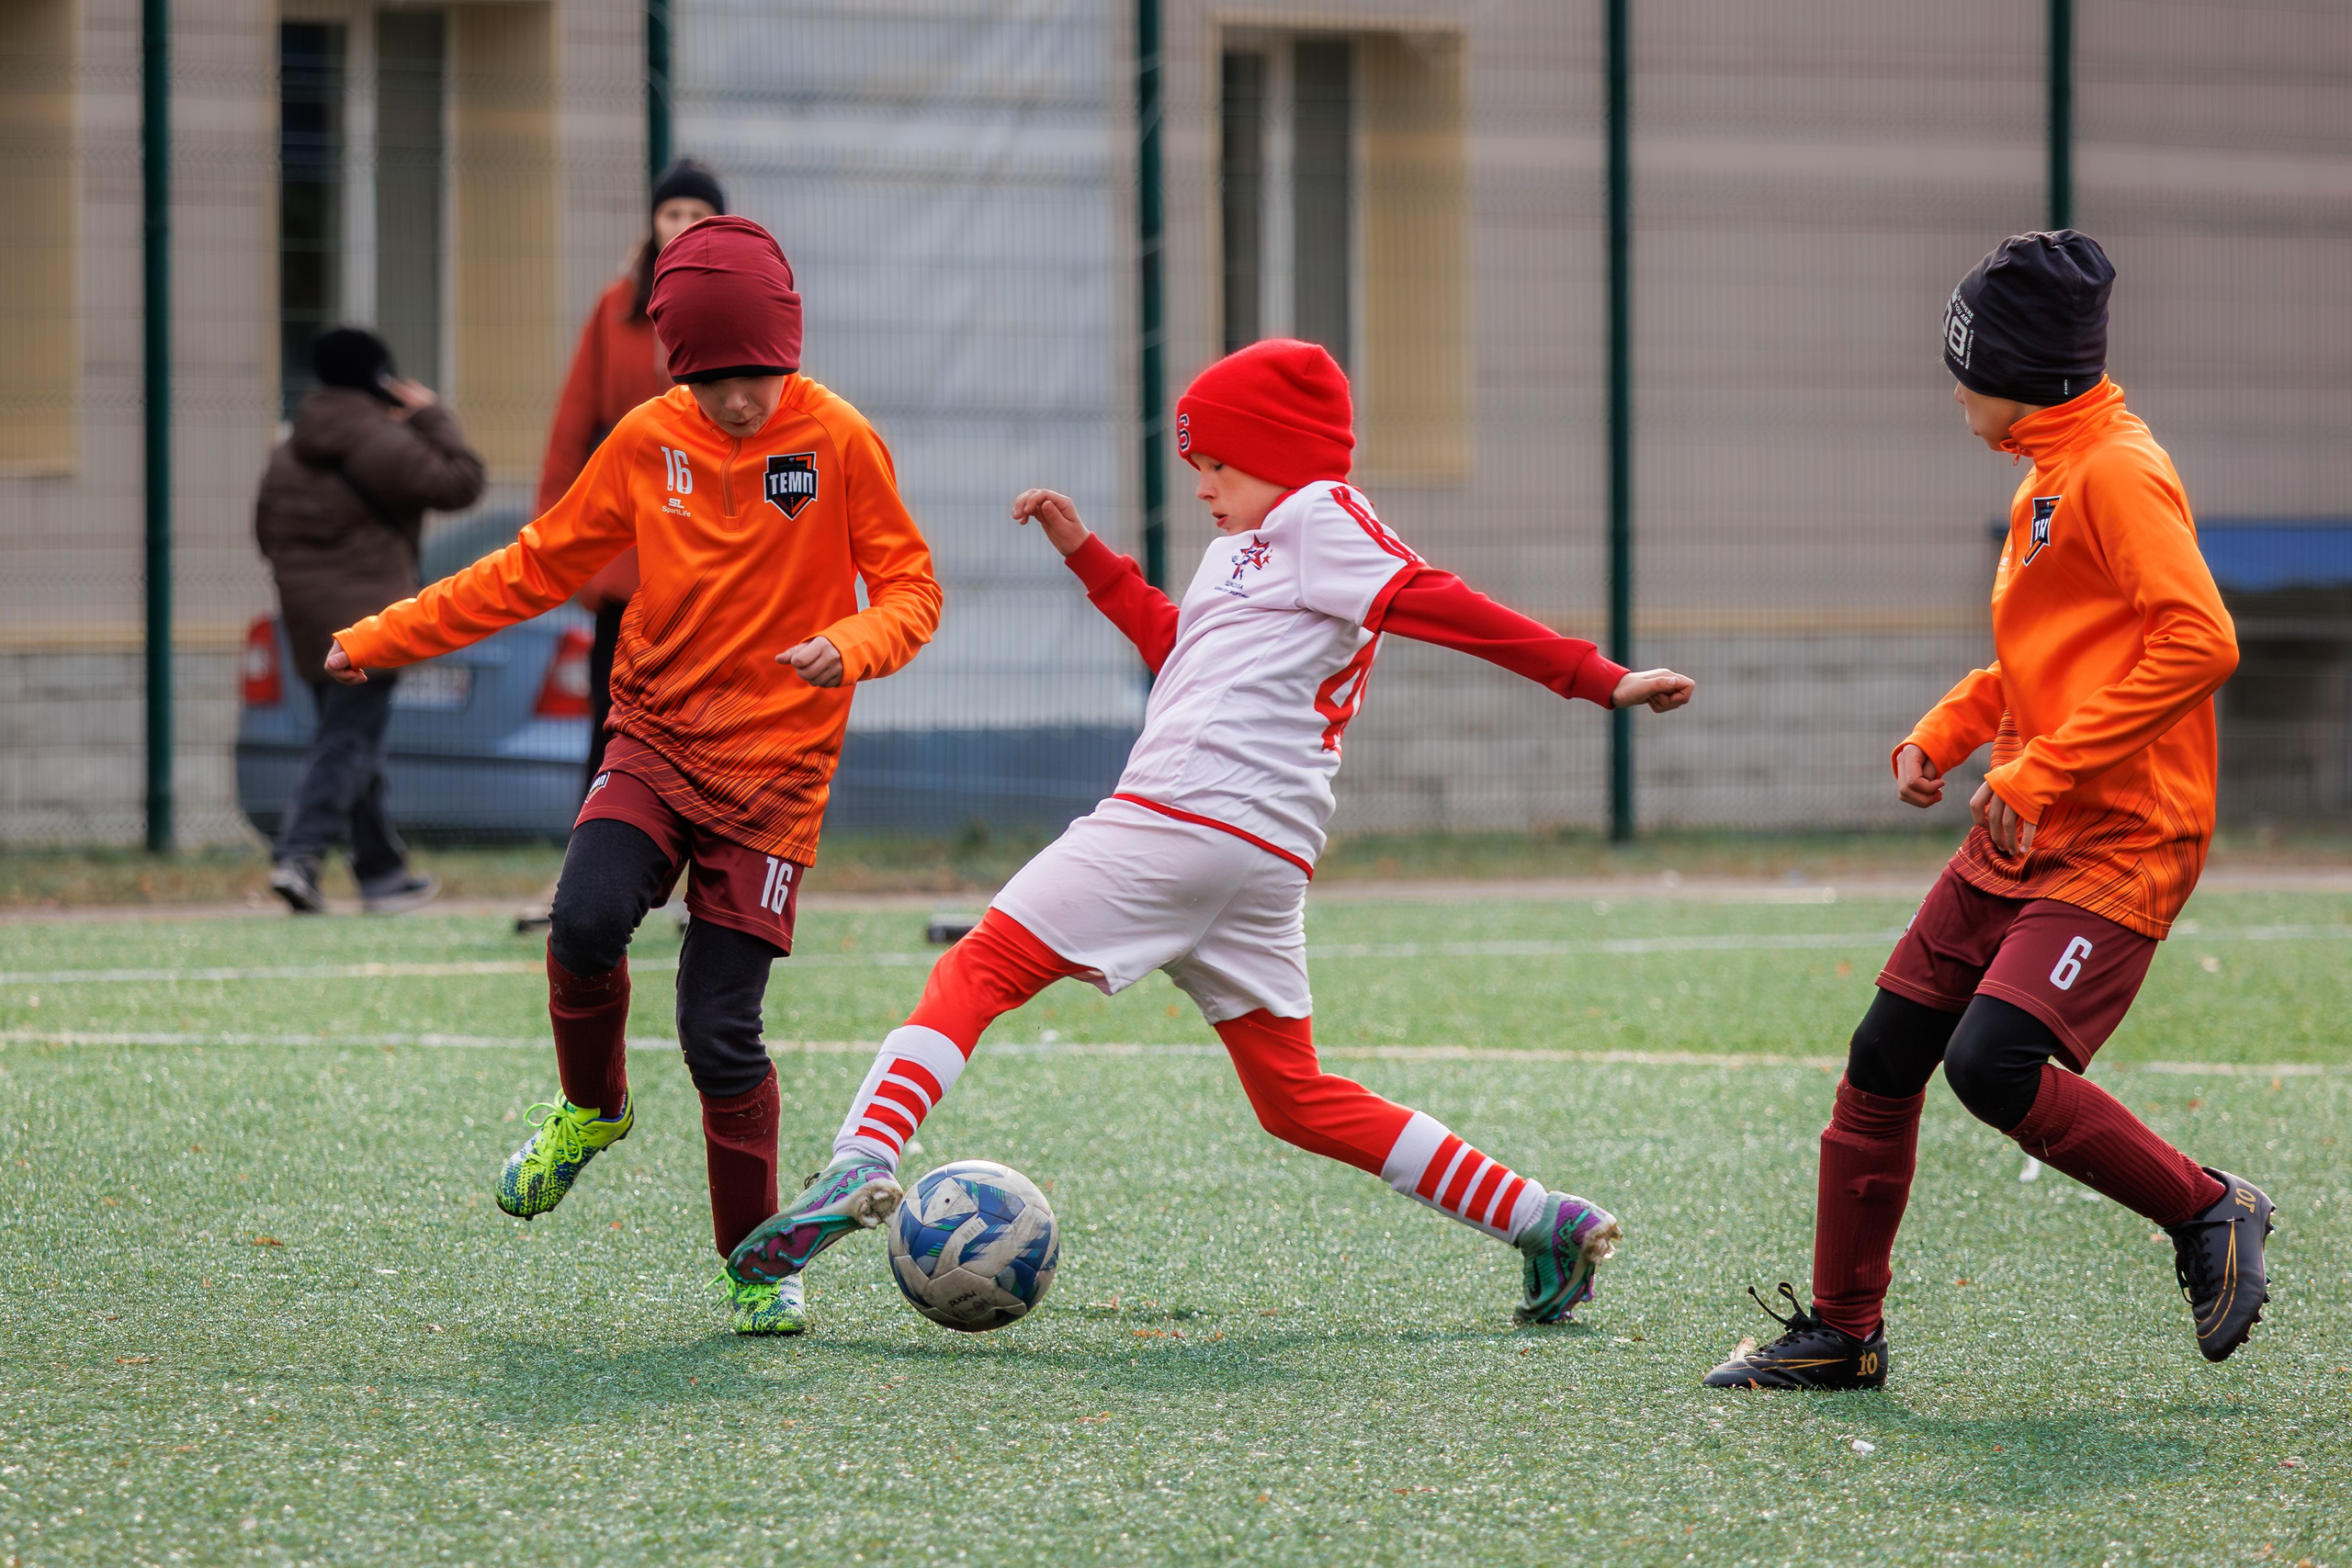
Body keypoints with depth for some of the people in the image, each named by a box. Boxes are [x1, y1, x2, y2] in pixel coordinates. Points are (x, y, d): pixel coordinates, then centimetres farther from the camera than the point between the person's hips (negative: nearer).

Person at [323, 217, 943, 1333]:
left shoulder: (839, 443, -6)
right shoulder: (648, 443, 3)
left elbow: (911, 592, -3)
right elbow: (540, 568, 12)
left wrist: (852, 645, -26)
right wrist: (385, 638, 10)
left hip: (771, 770, -3)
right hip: (654, 739, 3)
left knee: (719, 1029, -8)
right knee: (586, 921, -25)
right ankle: (590, 1109, 7)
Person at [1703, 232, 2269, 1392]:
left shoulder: (2118, 473, -15)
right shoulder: (2048, 477, 15)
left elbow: (2200, 640, -26)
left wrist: (2043, 770, -25)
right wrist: (1946, 733, 11)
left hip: (2119, 842, -10)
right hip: (2020, 836, 10)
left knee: (1992, 1063, -23)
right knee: (1885, 1057, 8)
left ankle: (2208, 1214, -3)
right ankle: (1840, 1331, 19)